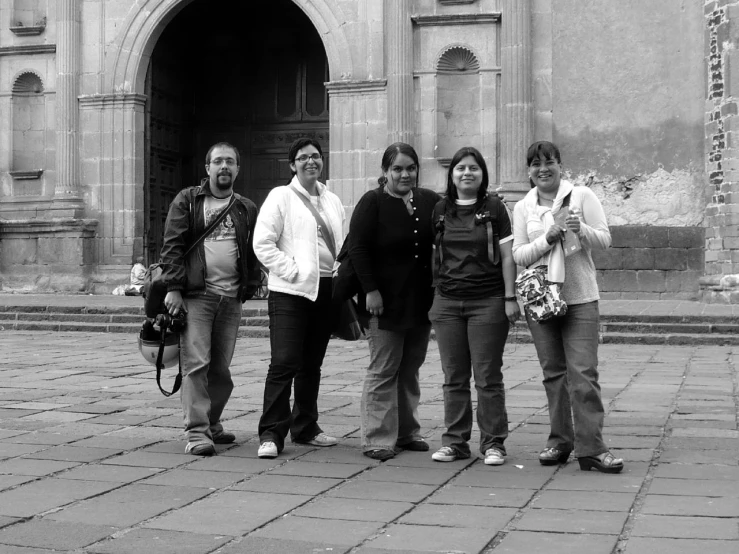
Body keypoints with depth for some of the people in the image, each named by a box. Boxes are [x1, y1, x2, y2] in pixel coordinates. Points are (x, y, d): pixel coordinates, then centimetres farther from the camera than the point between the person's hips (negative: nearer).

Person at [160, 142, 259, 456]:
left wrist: (247, 289, 5)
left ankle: (212, 423, 24)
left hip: (231, 299, 4)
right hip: (195, 295, -3)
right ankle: (196, 432, -9)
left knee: (221, 368, 8)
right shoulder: (187, 201, 6)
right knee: (196, 363, -10)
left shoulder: (247, 209, 16)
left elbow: (253, 253, 16)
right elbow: (172, 245, -1)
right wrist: (174, 288, -11)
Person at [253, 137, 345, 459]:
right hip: (290, 291, -6)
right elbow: (262, 244, -8)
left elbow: (341, 245, 24)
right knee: (284, 363, -12)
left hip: (325, 290, 6)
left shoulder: (333, 202, 16)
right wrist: (292, 270, -13)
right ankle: (271, 435, -8)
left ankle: (305, 428, 24)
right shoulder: (280, 197, -2)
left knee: (312, 364, 13)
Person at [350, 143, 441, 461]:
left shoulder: (430, 201, 8)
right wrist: (371, 290, -16)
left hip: (422, 301, 5)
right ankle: (377, 439, 3)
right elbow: (357, 248, -11)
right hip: (386, 302, -5)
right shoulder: (372, 203, -5)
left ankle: (407, 432, 23)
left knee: (410, 369, 13)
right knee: (383, 371, -2)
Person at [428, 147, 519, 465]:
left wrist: (510, 298, -6)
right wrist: (436, 290, 9)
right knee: (454, 377, 7)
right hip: (447, 302, 3)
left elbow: (507, 256, -1)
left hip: (487, 302, -3)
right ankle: (455, 442, 15)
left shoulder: (494, 208, 0)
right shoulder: (440, 210, 9)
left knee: (488, 377, 0)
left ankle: (493, 443, 9)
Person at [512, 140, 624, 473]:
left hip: (580, 297, -3)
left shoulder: (582, 196, 2)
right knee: (553, 373, 8)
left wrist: (581, 230, -19)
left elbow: (605, 239, 0)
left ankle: (591, 448, -7)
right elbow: (518, 254, 2)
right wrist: (549, 238, -13)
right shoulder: (523, 208, 8)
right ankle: (560, 442, 17)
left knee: (583, 373, -9)